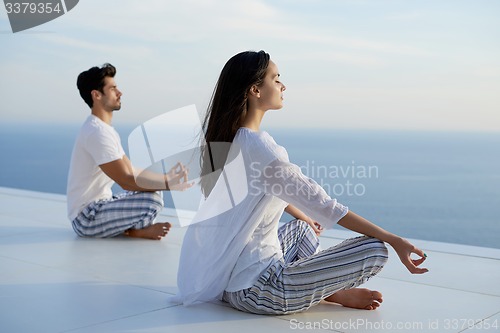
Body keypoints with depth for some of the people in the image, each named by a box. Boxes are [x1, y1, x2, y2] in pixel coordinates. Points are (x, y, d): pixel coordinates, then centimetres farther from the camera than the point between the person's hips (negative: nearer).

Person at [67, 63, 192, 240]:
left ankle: (127, 227, 1)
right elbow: (126, 181, -23)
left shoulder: (104, 129, 14)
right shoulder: (97, 133, -20)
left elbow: (132, 171, 14)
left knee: (153, 191, 18)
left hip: (98, 206, 11)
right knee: (152, 201, -27)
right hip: (86, 218, -11)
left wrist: (166, 178, 3)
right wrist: (168, 184, -16)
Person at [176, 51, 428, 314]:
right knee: (374, 250, -12)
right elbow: (325, 206, -21)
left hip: (221, 278, 10)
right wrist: (394, 240, -15)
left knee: (301, 230, 36)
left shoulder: (219, 137, 6)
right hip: (254, 291, -10)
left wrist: (304, 217, 36)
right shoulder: (261, 149, -23)